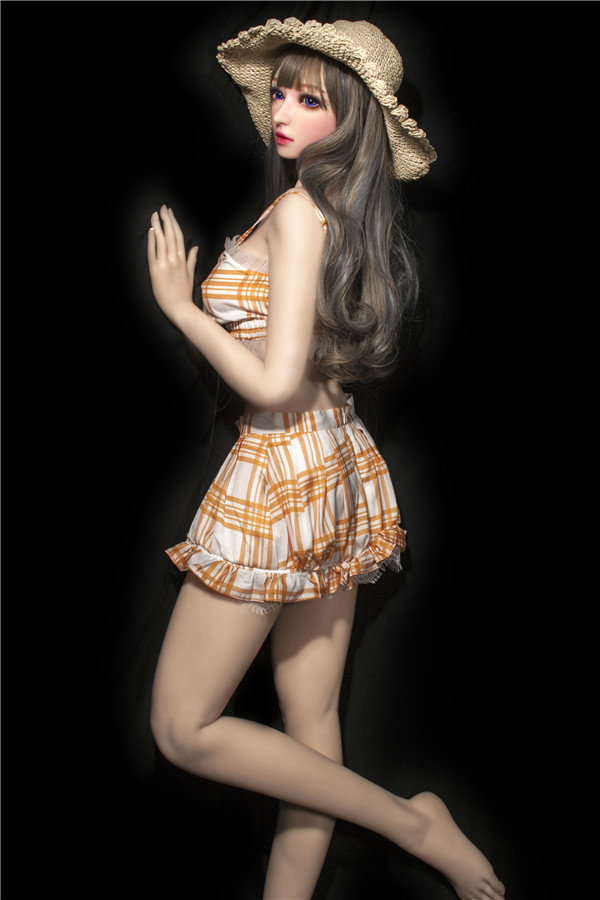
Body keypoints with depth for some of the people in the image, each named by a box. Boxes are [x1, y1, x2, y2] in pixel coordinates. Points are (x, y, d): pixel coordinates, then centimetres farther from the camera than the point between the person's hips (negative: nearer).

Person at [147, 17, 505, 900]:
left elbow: (274, 385, -20)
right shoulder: (352, 212, 11)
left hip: (280, 469, -9)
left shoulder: (297, 209, -15)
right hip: (339, 462, 10)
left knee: (183, 730, 2)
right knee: (312, 724, 14)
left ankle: (416, 824, 6)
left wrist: (179, 305, -9)